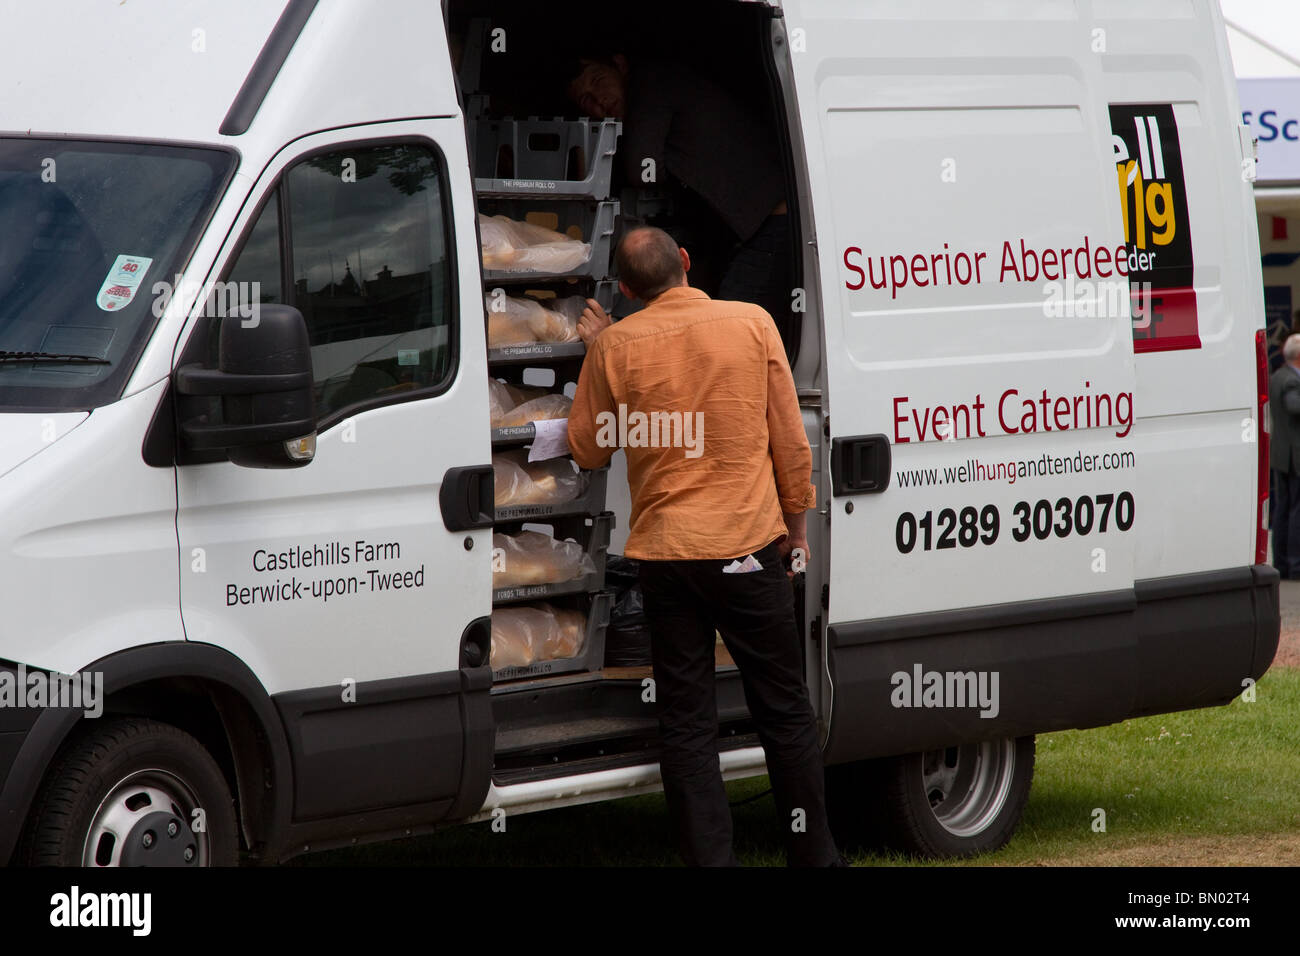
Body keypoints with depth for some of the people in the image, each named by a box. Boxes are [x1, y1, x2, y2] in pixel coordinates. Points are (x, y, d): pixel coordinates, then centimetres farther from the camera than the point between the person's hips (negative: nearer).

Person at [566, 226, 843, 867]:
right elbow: (789, 436, 1)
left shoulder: (615, 346, -2)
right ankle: (812, 855, 16)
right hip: (745, 543, 0)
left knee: (685, 723, 6)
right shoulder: (751, 323, -4)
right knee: (784, 711, 10)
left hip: (662, 549, 1)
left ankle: (710, 858, 2)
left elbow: (588, 451, 10)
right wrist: (796, 516, 15)